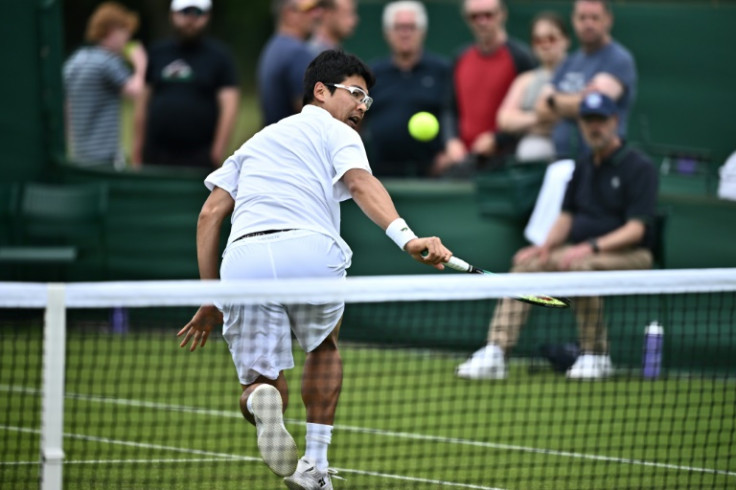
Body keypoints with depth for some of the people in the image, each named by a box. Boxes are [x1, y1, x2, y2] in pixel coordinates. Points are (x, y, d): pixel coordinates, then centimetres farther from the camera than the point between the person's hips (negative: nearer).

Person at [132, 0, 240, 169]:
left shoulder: (220, 55, 4)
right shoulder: (158, 52, 15)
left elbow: (229, 106, -3)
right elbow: (143, 102, 16)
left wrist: (219, 150, -13)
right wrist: (137, 149, 11)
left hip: (199, 156, -3)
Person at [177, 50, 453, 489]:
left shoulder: (259, 140, 35)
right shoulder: (336, 134, 18)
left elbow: (210, 215, 25)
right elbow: (361, 184, -5)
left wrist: (211, 301, 25)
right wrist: (407, 238, -21)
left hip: (242, 259, 3)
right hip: (309, 250, -3)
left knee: (262, 383, 13)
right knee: (324, 345, 29)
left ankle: (262, 400, -25)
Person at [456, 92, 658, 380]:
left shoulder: (639, 167, -7)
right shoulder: (583, 167, 16)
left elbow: (635, 229, -16)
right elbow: (567, 216, 17)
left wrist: (591, 247, -27)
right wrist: (547, 246, -5)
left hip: (628, 254, -7)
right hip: (579, 249, 7)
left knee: (582, 267, -37)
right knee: (526, 264, -17)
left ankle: (596, 355, -21)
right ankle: (495, 353, -27)